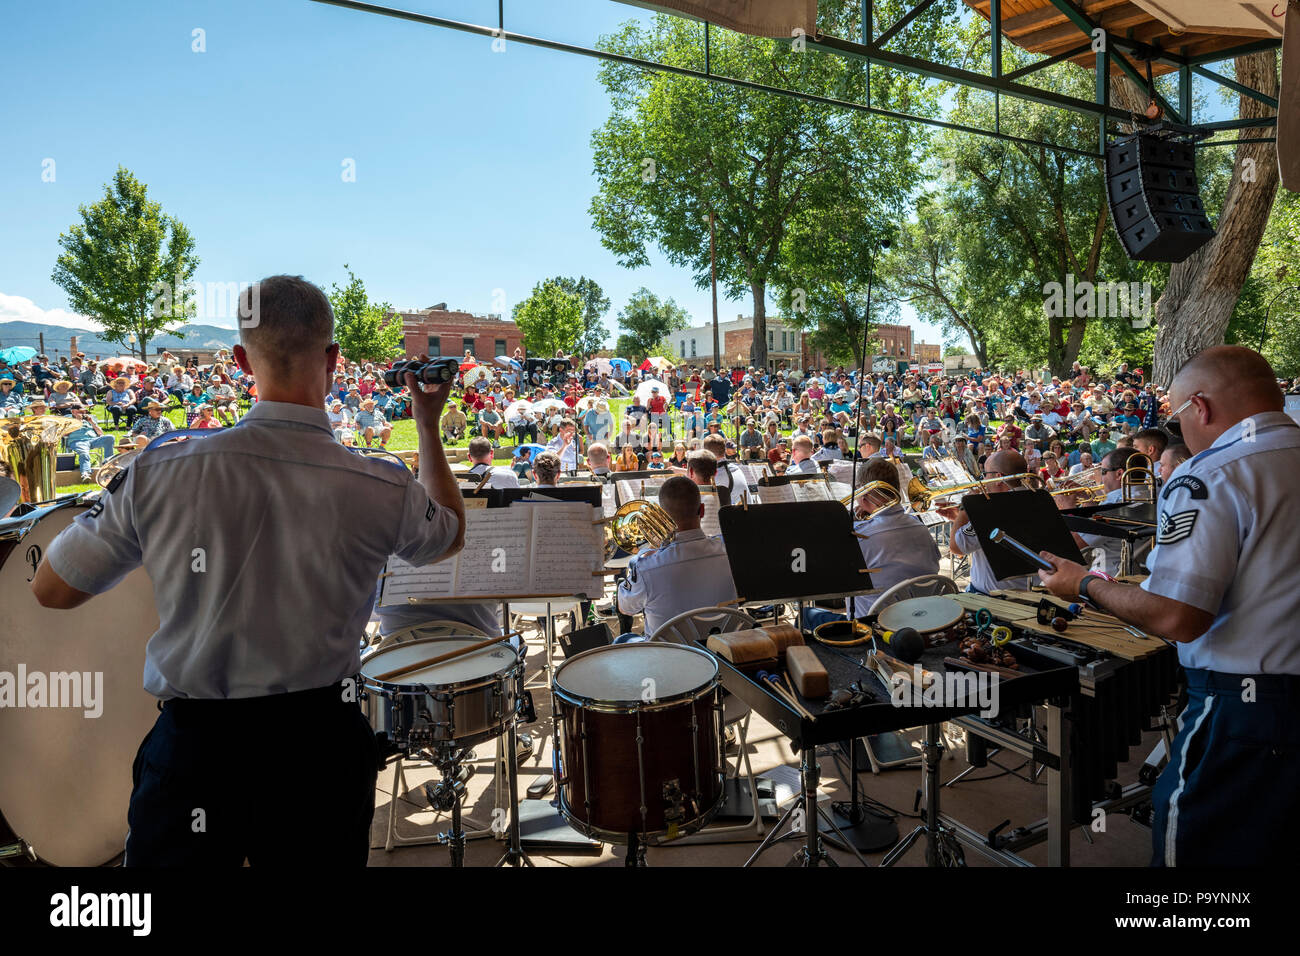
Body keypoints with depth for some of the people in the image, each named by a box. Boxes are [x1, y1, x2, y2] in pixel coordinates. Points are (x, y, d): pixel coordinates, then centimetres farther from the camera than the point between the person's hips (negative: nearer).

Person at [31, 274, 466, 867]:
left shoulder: (158, 474, -15)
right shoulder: (383, 491, -16)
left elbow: (51, 590, 0)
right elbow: (451, 535, 9)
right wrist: (429, 425, 15)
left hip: (194, 744, -1)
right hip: (320, 738, 2)